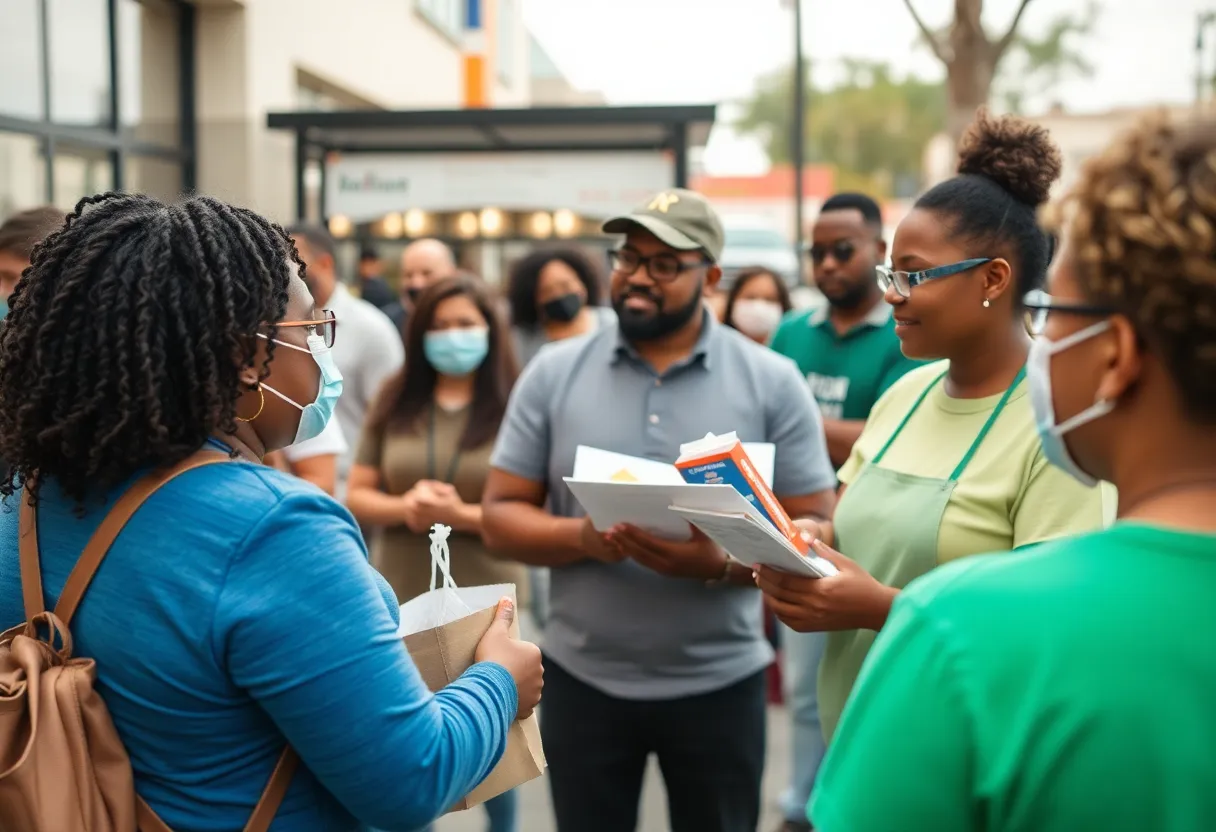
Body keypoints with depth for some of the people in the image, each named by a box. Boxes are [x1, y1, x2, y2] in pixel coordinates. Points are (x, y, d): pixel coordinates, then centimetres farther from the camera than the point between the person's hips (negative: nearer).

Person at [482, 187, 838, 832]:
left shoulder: (772, 382, -4)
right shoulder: (553, 373, -1)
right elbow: (500, 516, 0)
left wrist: (721, 563, -23)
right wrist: (582, 537, -20)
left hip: (719, 683, 0)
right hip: (583, 680, 1)